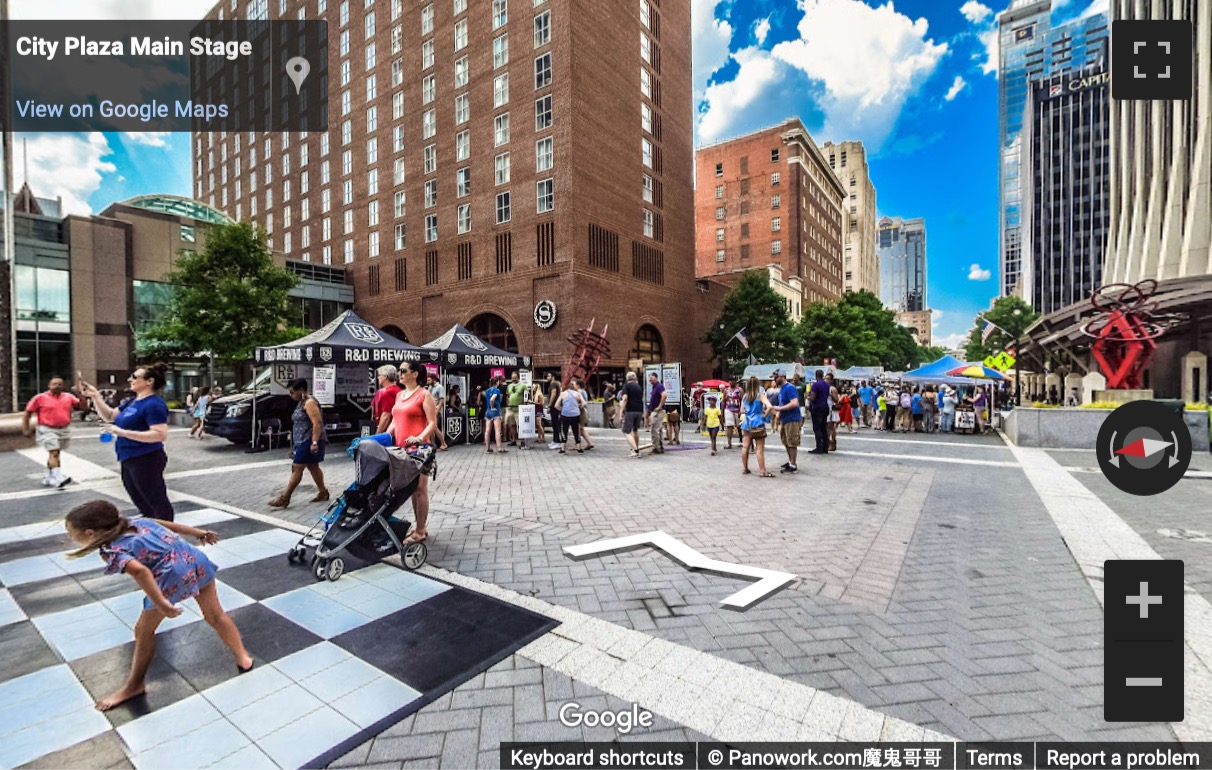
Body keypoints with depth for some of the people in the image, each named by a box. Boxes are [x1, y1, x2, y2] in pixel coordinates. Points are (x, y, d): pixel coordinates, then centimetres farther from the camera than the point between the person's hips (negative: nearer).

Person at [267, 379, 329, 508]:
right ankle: (323, 492, 18)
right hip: (304, 441, 10)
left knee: (297, 468, -7)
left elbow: (317, 423, -23)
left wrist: (314, 442, -28)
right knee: (313, 467, 12)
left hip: (309, 441, -10)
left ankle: (284, 498, -3)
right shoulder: (302, 402, 16)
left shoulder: (309, 402, -15)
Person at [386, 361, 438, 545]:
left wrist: (420, 438, -26)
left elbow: (432, 423, -12)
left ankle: (421, 531, 6)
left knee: (420, 489, -1)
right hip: (402, 448, 8)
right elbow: (395, 420, 21)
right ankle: (420, 526, 24)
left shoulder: (424, 395, -7)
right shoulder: (399, 395, 16)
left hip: (418, 448, -8)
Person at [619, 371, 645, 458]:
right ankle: (636, 449, 31)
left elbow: (625, 398, -14)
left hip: (630, 411, -6)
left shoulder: (626, 385, -1)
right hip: (639, 411, 6)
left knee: (627, 432, -3)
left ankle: (636, 451, -17)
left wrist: (621, 411, -13)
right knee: (635, 430, 24)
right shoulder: (639, 387, 18)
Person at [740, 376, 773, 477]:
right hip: (757, 424, -5)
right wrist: (764, 415, -8)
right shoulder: (760, 395, -8)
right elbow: (770, 407, -22)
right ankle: (762, 471, 2)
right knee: (760, 449, -1)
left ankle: (745, 468, 21)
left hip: (747, 424, 5)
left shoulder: (745, 396, 5)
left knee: (745, 447, 12)